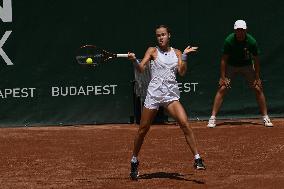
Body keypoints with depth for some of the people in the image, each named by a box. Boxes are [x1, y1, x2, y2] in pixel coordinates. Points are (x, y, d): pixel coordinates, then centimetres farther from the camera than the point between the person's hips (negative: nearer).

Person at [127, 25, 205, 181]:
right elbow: (141, 68, -7)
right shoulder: (152, 51, 5)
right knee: (142, 130, 5)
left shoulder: (176, 53, 12)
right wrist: (134, 60, -25)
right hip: (154, 94, -1)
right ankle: (134, 162, 22)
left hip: (171, 95, 1)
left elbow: (182, 72, 0)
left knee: (185, 124, -17)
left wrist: (184, 56, -9)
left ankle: (197, 159, -14)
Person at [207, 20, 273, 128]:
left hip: (247, 66, 1)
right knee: (222, 89, -14)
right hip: (231, 66, -1)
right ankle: (212, 118, -13)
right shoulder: (229, 41, -24)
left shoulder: (252, 42, -22)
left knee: (258, 89, -7)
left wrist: (257, 78, -11)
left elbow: (256, 60, -11)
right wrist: (223, 77, -20)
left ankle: (265, 117, 5)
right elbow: (224, 59, -17)